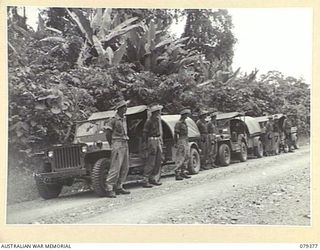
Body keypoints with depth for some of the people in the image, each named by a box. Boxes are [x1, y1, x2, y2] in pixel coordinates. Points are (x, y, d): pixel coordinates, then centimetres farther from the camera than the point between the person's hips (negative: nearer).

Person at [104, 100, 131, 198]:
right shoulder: (113, 120, -8)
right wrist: (112, 144, -2)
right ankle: (109, 189, -11)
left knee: (125, 168, 8)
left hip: (125, 144, 8)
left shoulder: (124, 119, 15)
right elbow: (108, 134, -8)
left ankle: (118, 187, 16)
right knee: (115, 168, -13)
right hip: (117, 144, -8)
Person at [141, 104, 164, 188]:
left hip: (158, 141, 9)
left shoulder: (158, 120, 13)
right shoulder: (149, 121, -12)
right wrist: (147, 145, -18)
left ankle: (152, 178, 20)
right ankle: (145, 180, -7)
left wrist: (161, 141, 16)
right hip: (152, 141, -9)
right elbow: (144, 133, -13)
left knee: (158, 162, 11)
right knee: (151, 162, -10)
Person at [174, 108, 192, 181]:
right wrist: (175, 143, -18)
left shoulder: (184, 122, 15)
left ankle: (183, 172, 20)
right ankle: (177, 174, -7)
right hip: (181, 141, -10)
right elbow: (176, 134, -15)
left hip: (186, 141, 10)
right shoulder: (178, 123, -13)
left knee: (187, 157, 12)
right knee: (180, 158, -9)